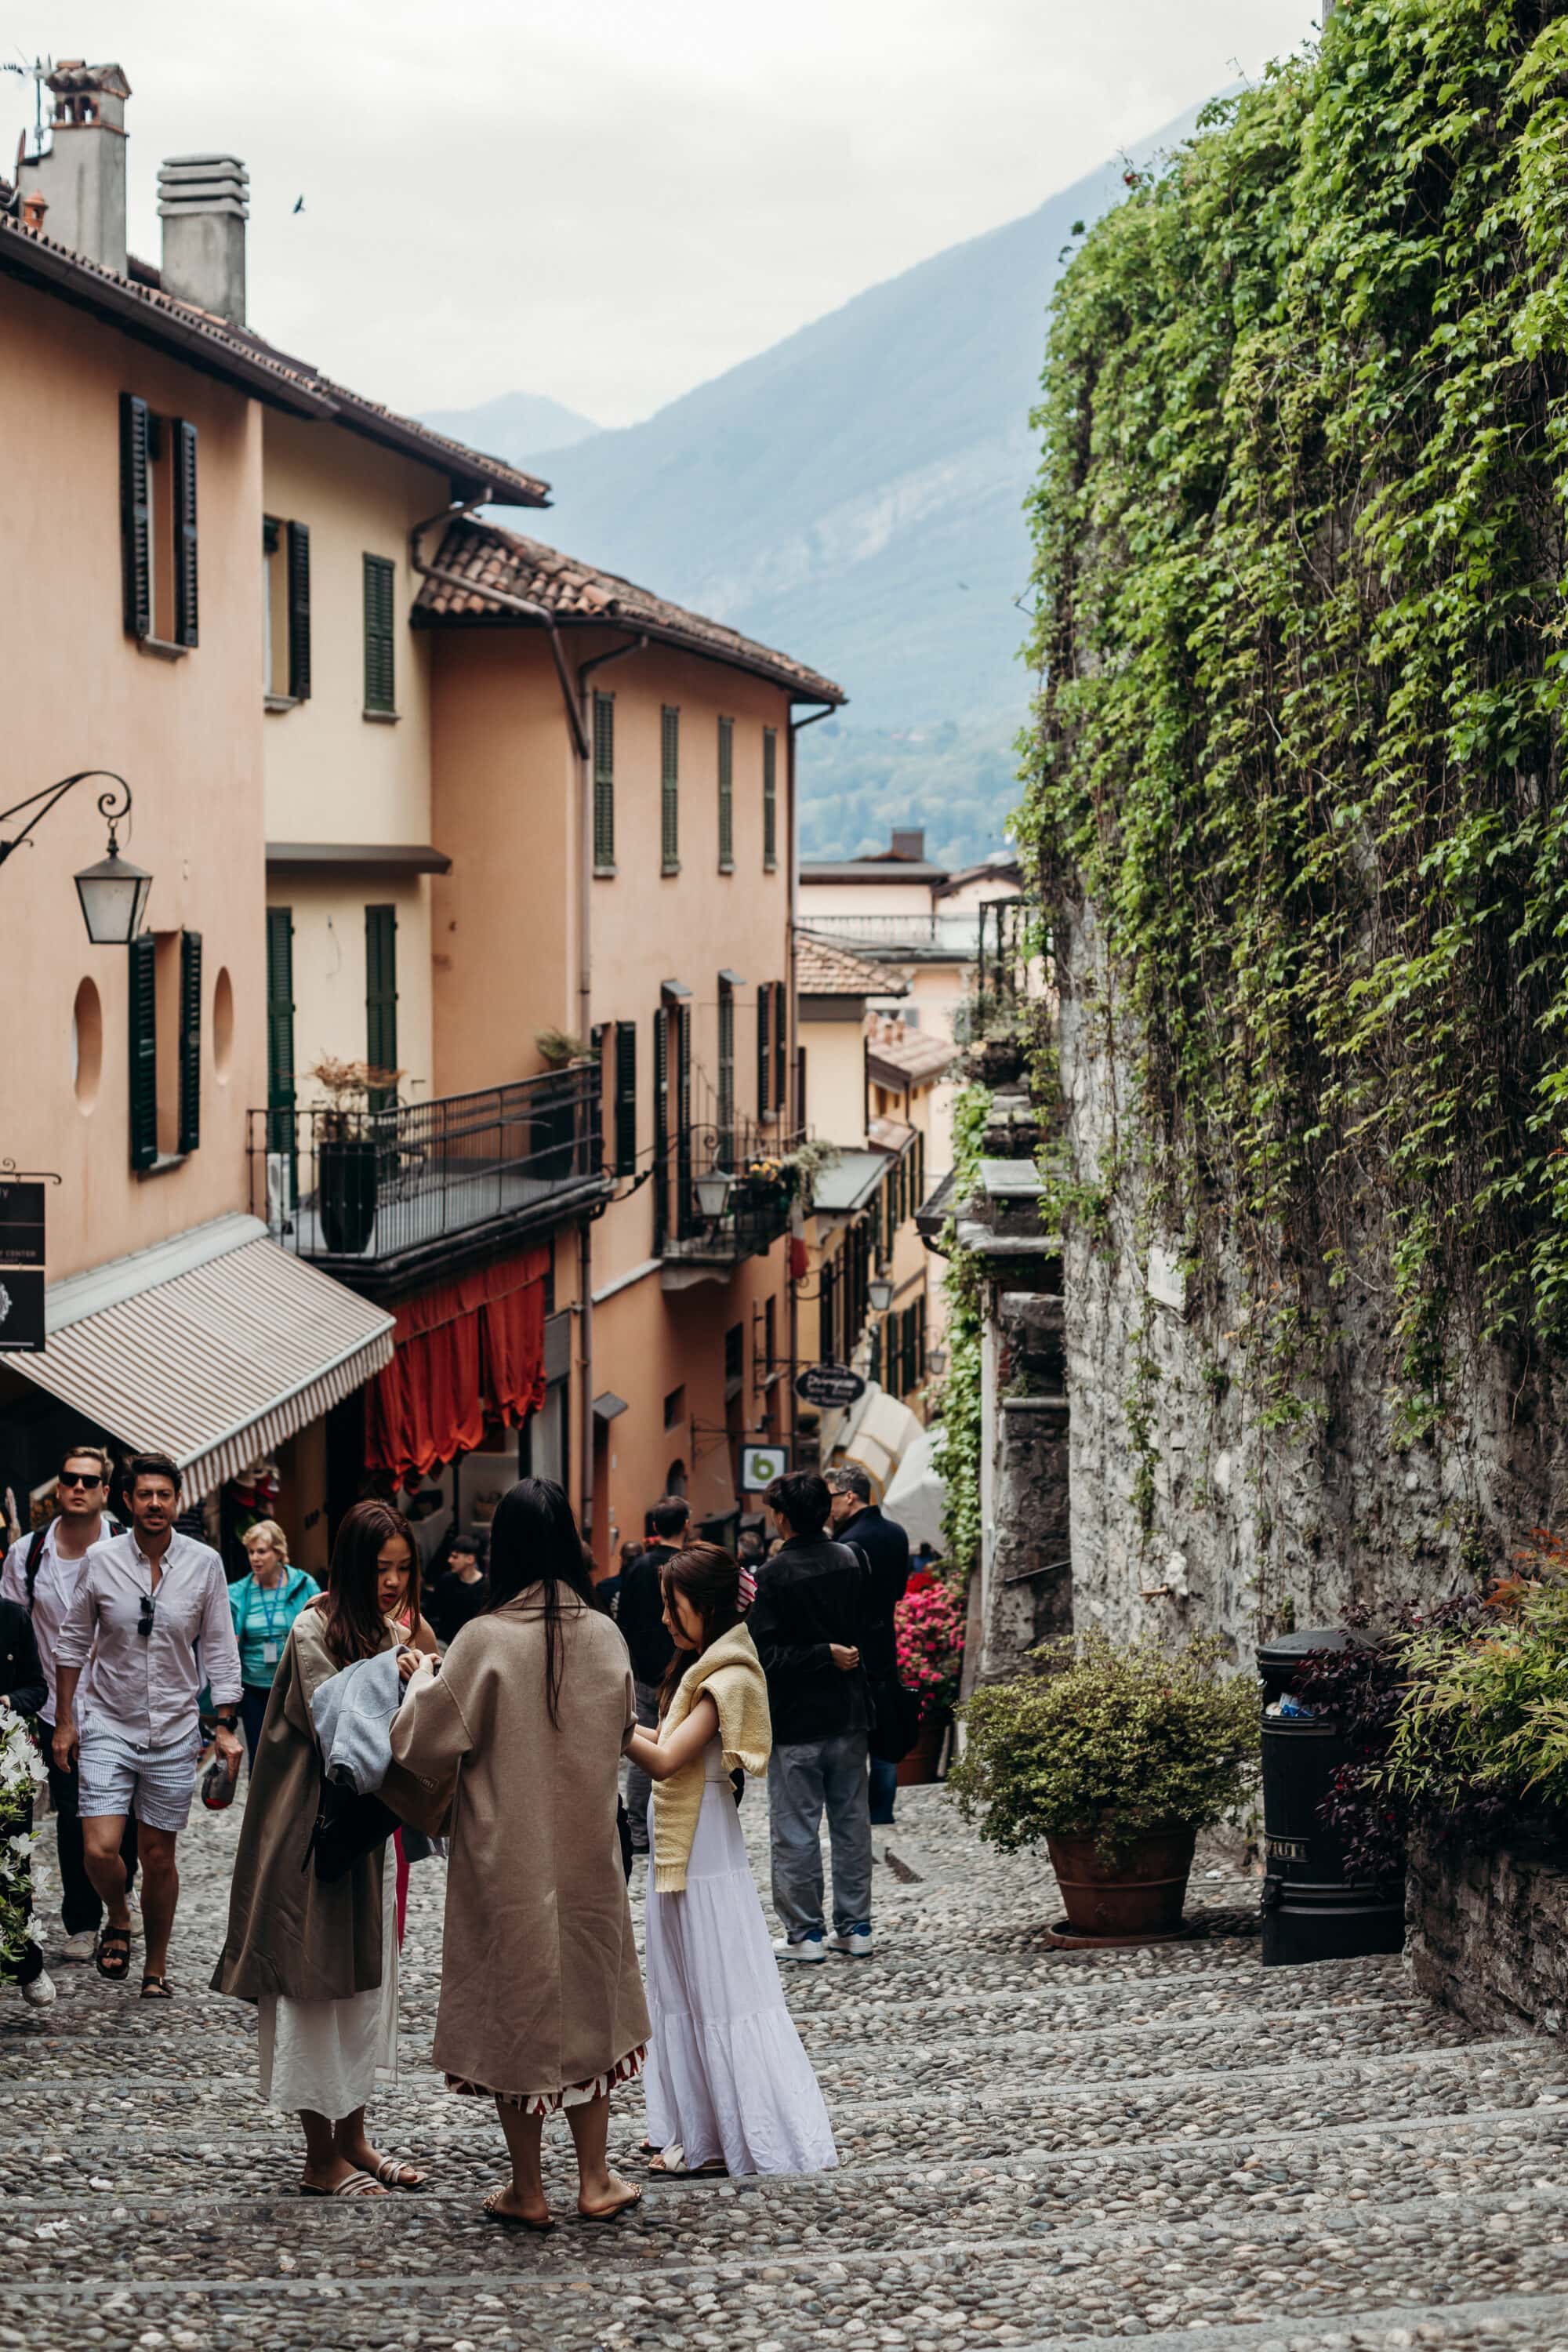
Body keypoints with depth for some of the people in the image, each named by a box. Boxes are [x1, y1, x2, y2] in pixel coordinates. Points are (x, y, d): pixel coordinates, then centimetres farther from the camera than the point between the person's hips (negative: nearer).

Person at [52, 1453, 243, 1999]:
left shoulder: (204, 1564, -3)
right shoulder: (101, 1560, -4)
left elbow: (220, 1649, 3)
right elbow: (73, 1642, 5)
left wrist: (227, 1726, -3)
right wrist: (64, 1721, 3)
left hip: (174, 1730, 1)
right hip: (109, 1727, -1)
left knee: (159, 1856, 6)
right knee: (100, 1851, -12)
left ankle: (156, 1969, 22)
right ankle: (117, 1919, 19)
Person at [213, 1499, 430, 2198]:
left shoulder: (392, 1634, 9)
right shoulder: (316, 1631, -15)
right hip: (314, 1828, -8)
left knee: (363, 1978, 13)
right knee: (317, 1982, -1)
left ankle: (352, 2139, 23)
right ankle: (322, 2158, 6)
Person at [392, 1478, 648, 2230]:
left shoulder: (486, 1641, -18)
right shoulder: (604, 1636, -5)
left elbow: (421, 1745, -13)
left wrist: (424, 1682, 4)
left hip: (506, 1857, -3)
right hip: (587, 1856, 3)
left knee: (516, 2006, 8)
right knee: (587, 2000, 16)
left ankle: (527, 2191, 15)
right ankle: (594, 2181, 20)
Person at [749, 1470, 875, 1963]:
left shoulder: (774, 1576, -16)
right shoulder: (852, 1561, 2)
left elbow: (767, 1655, -19)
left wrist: (826, 1656, -13)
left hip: (796, 1721, -6)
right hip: (849, 1717, 6)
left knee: (795, 1830, 3)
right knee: (852, 1823, 12)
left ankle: (806, 1933, 6)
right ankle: (855, 1927, 17)